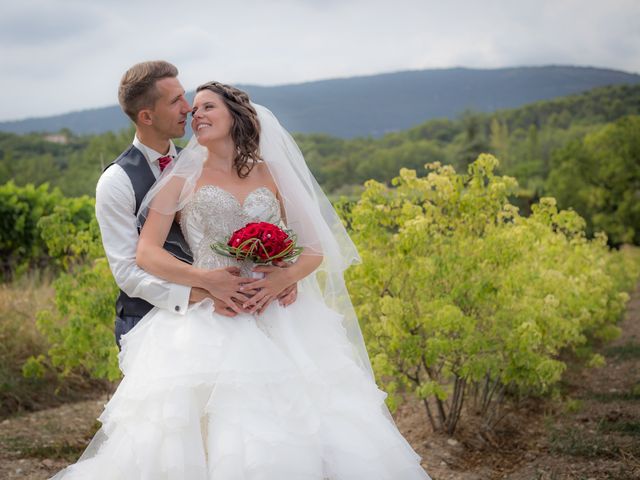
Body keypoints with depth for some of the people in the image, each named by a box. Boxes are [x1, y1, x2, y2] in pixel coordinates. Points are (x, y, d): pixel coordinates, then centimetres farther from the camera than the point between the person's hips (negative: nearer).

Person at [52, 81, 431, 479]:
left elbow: (315, 248, 12)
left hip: (278, 320, 2)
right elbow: (146, 254, 0)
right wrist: (204, 279, -15)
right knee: (210, 443, -14)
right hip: (209, 322, -2)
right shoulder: (182, 179, 9)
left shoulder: (272, 176, 14)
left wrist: (285, 277, -9)